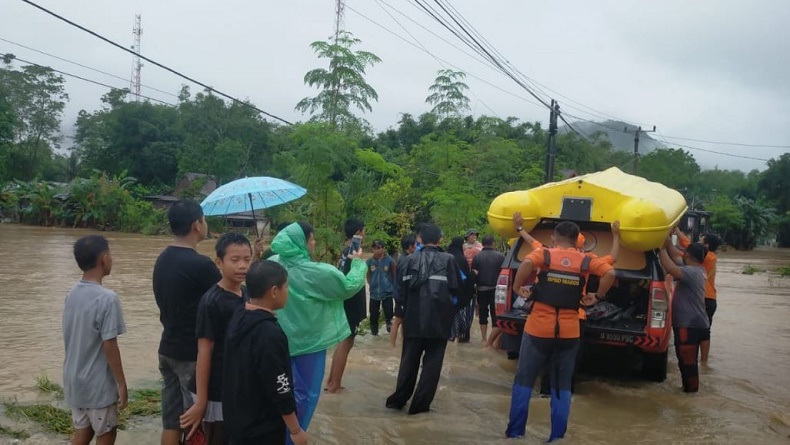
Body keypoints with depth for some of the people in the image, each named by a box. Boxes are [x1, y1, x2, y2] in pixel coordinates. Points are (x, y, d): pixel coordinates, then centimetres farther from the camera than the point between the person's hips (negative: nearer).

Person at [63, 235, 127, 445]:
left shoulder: (72, 294, 2)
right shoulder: (107, 298, -22)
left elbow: (71, 338, 9)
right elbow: (109, 346, -20)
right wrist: (121, 383, -11)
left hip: (75, 379, 7)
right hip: (98, 383, -7)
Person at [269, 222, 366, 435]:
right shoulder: (317, 272, -22)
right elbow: (349, 287, -10)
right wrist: (358, 263, 7)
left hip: (280, 340, 6)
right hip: (307, 340, -6)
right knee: (305, 393, 9)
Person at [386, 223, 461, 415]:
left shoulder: (410, 260, 0)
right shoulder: (448, 260, -6)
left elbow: (400, 287, 0)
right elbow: (456, 288, -6)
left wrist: (403, 311, 13)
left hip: (413, 319, 3)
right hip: (438, 320, -2)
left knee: (409, 361, 15)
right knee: (432, 362, 6)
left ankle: (399, 399, 20)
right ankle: (420, 404, 6)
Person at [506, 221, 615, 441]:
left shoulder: (544, 254, -2)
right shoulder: (586, 261, 4)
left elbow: (527, 263, -22)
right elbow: (610, 273, -9)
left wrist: (517, 287, -8)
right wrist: (597, 296, 3)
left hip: (539, 328, -2)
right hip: (569, 331, 2)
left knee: (524, 380, 11)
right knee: (562, 385, 14)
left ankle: (515, 431, 12)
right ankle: (557, 436, 13)